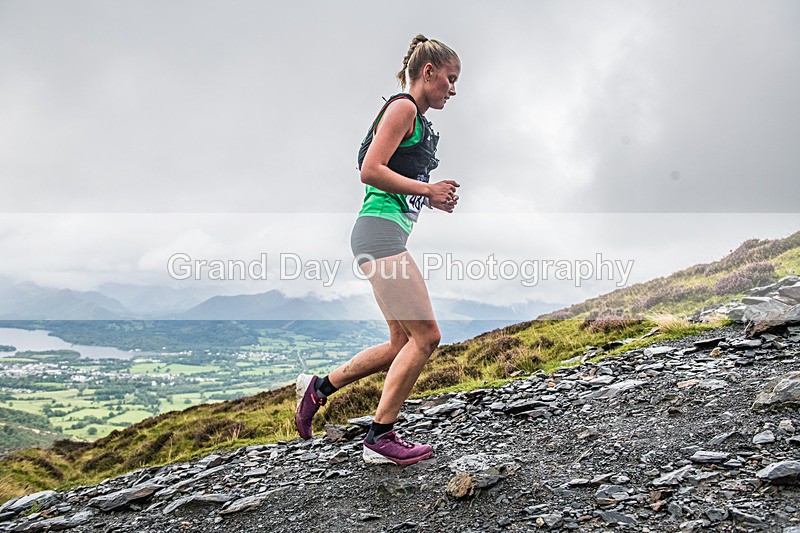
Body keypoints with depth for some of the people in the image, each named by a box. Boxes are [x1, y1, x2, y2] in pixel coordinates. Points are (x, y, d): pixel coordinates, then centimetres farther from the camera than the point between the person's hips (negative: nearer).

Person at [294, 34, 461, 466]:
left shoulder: (416, 119, 25)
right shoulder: (403, 107, -5)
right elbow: (371, 171, -16)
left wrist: (434, 198, 14)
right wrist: (427, 189, -11)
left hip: (387, 236, 10)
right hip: (380, 232, -10)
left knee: (404, 343, 10)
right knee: (426, 336, -9)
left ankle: (318, 387, 19)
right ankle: (380, 439, 1)